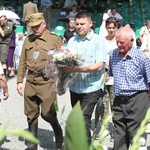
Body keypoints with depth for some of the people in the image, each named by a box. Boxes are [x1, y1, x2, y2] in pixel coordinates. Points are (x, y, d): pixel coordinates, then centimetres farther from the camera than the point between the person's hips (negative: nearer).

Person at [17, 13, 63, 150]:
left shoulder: (55, 39, -4)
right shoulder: (28, 40, 10)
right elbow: (22, 62, 13)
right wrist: (19, 81, 9)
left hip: (47, 82, -5)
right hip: (30, 82, 5)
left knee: (47, 113, -5)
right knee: (31, 114, 10)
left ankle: (58, 132, 25)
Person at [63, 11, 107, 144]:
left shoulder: (99, 41, -5)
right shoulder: (72, 41, 11)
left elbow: (99, 66, -15)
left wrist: (77, 69, -27)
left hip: (91, 88, -6)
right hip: (75, 87, 6)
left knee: (83, 120, -13)